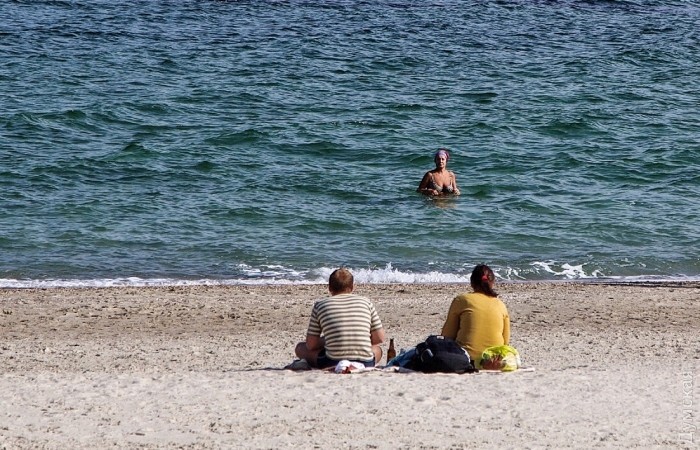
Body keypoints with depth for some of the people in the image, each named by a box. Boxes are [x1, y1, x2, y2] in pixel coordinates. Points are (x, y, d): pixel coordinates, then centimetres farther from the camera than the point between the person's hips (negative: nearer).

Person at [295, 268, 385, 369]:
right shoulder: (366, 302, 9)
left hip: (332, 363, -2)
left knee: (300, 347, 25)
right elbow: (379, 338, 10)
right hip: (365, 364, 2)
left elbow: (311, 345, 5)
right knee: (377, 349, 38)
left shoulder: (319, 305, 6)